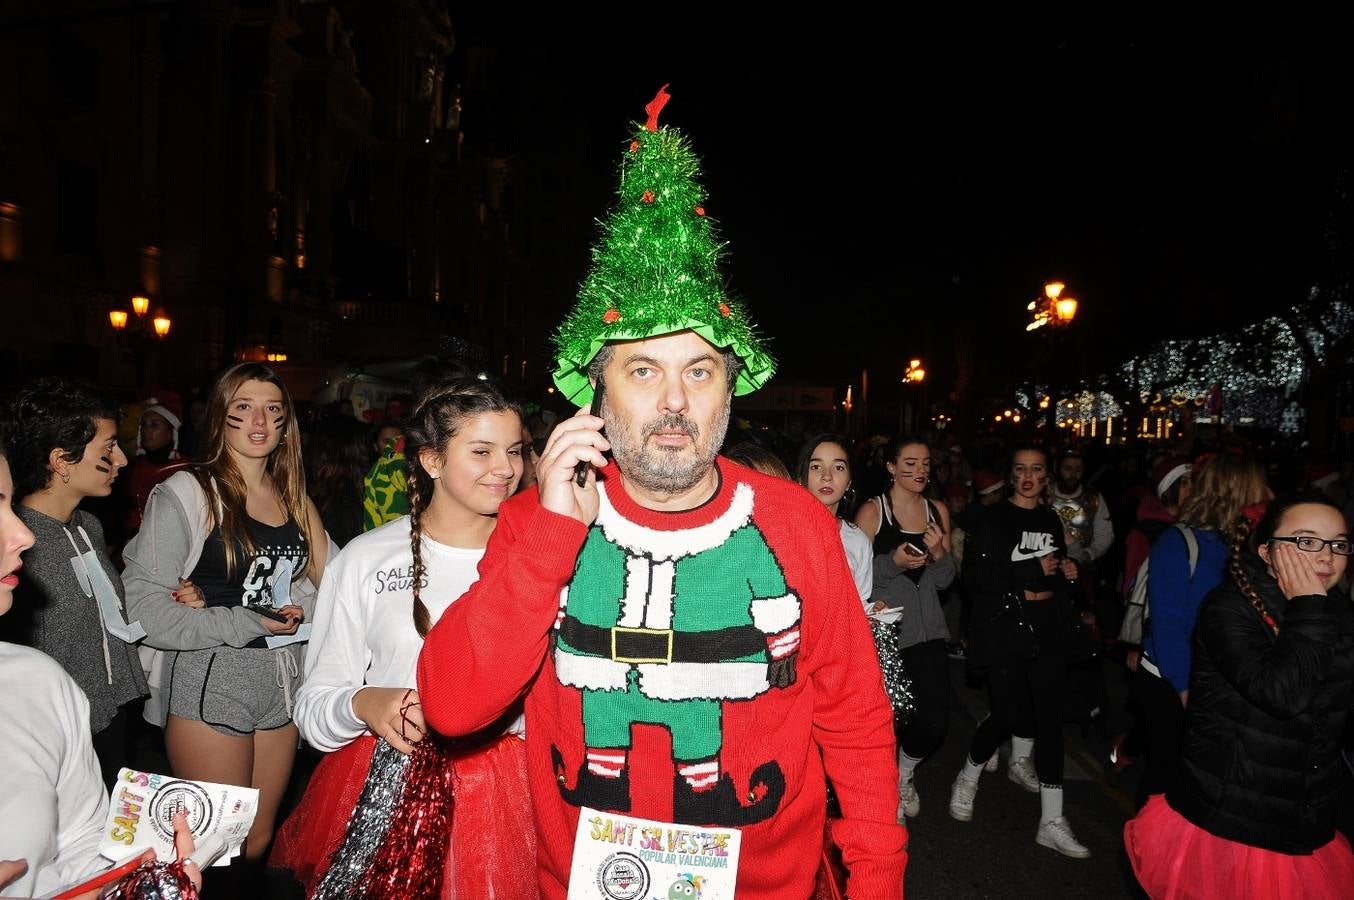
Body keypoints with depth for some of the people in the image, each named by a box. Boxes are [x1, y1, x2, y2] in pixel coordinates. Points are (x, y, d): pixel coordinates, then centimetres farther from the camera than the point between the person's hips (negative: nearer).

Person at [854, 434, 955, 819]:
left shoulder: (938, 511, 10)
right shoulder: (871, 512, -5)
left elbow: (943, 581, 12)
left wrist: (939, 553, -8)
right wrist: (893, 561, -20)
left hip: (927, 630, 4)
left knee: (935, 725, 0)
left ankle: (905, 773, 33)